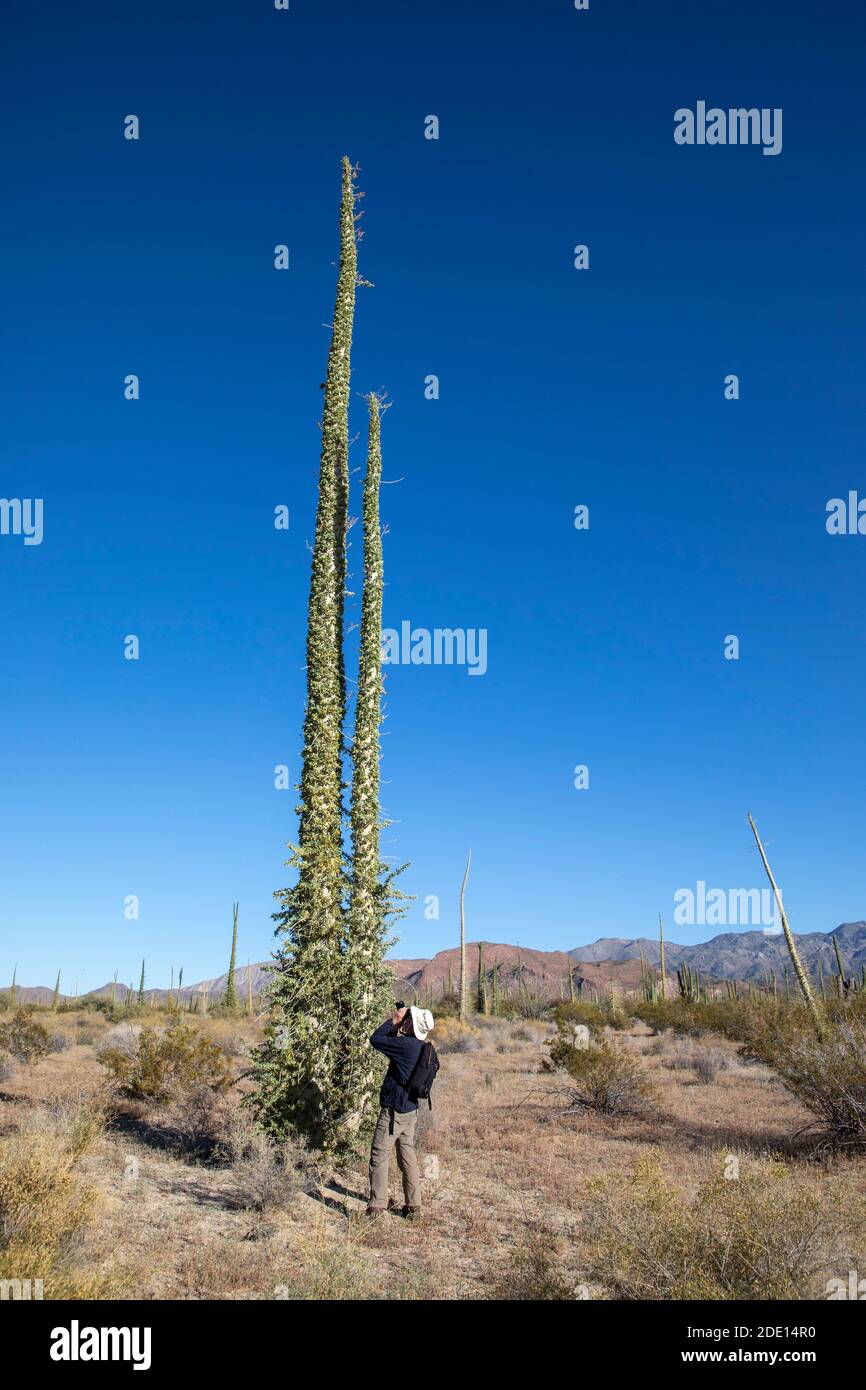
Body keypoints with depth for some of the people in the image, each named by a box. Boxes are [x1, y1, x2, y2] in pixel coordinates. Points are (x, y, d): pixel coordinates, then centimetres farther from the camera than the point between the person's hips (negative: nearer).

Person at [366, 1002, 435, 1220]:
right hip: (411, 1110, 9)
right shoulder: (422, 1048, 5)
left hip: (393, 1110, -9)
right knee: (408, 1156, 14)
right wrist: (396, 1024, 6)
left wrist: (393, 1021, -6)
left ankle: (377, 1206, 4)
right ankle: (413, 1207, 17)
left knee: (380, 1156, 1)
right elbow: (393, 1042, 18)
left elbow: (375, 1039, -14)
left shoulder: (405, 1044, -23)